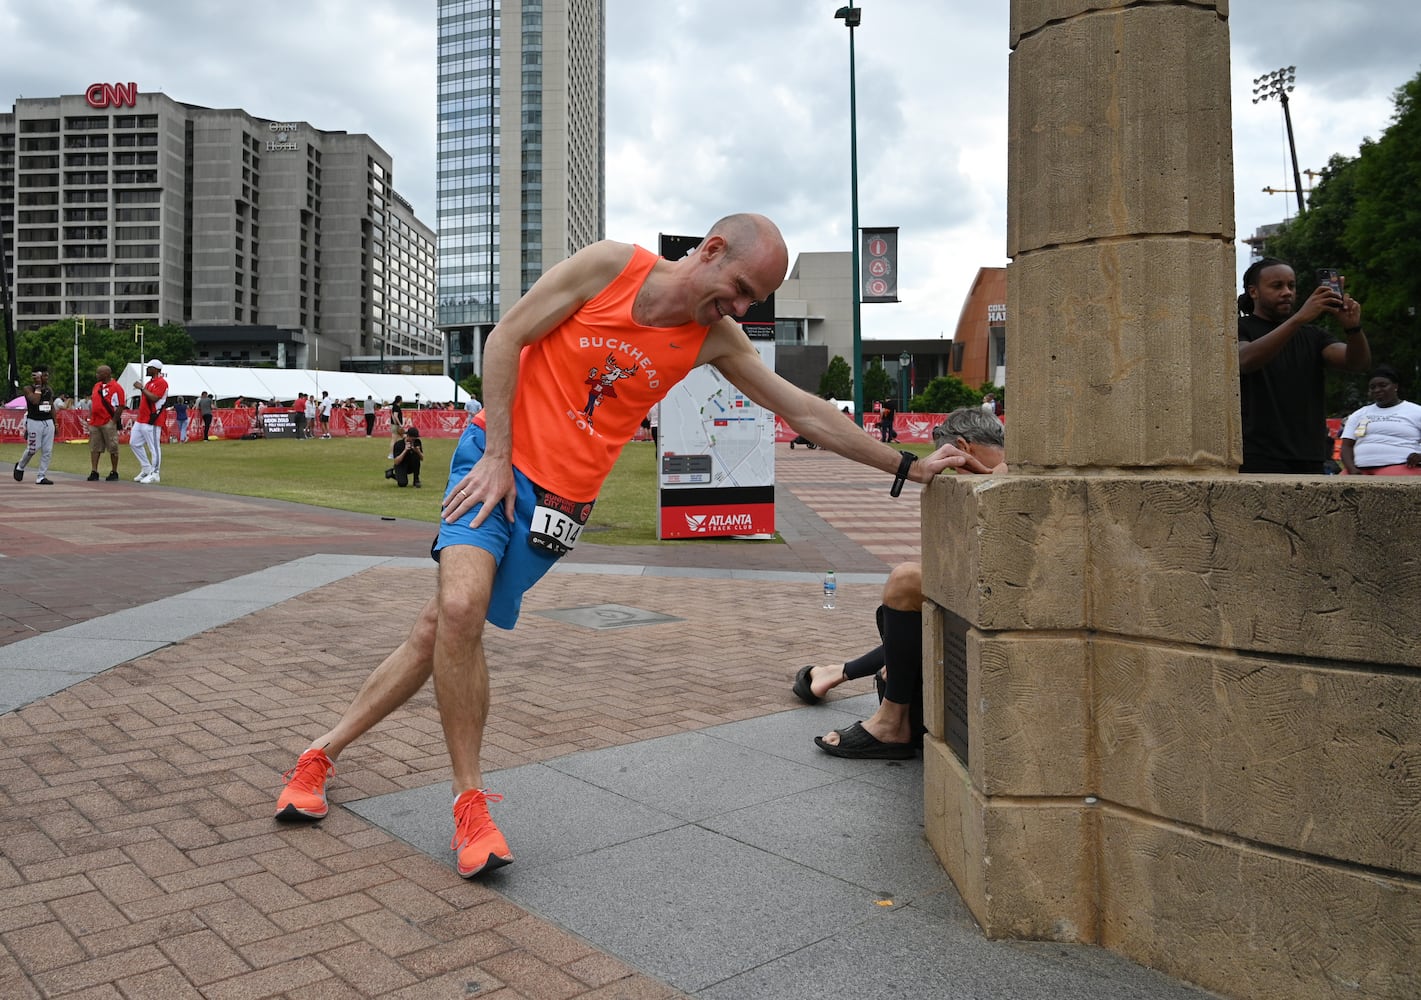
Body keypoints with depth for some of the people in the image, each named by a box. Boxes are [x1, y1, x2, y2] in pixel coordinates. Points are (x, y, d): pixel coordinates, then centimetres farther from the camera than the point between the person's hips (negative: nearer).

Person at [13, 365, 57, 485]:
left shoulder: (49, 390, 12)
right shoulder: (28, 389, -6)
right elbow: (35, 401, -24)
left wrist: (55, 423, 13)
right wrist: (38, 386, -15)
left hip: (48, 422, 5)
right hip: (34, 422, -5)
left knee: (47, 451, -1)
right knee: (33, 449, -3)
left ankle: (41, 477, 4)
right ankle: (20, 466, 26)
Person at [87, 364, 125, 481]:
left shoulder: (116, 387, -9)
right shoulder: (96, 386, 15)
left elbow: (120, 407, -13)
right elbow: (92, 402, 23)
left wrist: (113, 421, -15)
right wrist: (90, 418, 14)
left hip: (108, 423, -7)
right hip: (95, 423, 8)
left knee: (113, 449, 1)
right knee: (94, 448, 6)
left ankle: (114, 473, 9)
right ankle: (94, 472, 9)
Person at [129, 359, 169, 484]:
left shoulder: (161, 382, -10)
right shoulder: (149, 382, 18)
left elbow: (154, 398, -23)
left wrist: (141, 388, -16)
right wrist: (137, 417, 21)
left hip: (151, 422, -10)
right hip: (141, 420, 10)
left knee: (154, 448, -5)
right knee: (134, 443, 13)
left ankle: (155, 474, 0)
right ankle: (146, 469, 21)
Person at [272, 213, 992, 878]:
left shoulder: (715, 339, -1)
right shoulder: (609, 265, -10)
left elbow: (806, 413, 4)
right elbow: (506, 337, -6)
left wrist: (909, 467, 4)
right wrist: (498, 456, -12)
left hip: (558, 500, 2)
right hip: (495, 455, -2)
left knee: (446, 625, -2)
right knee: (459, 608, -23)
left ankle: (324, 752, 18)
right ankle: (470, 801, -5)